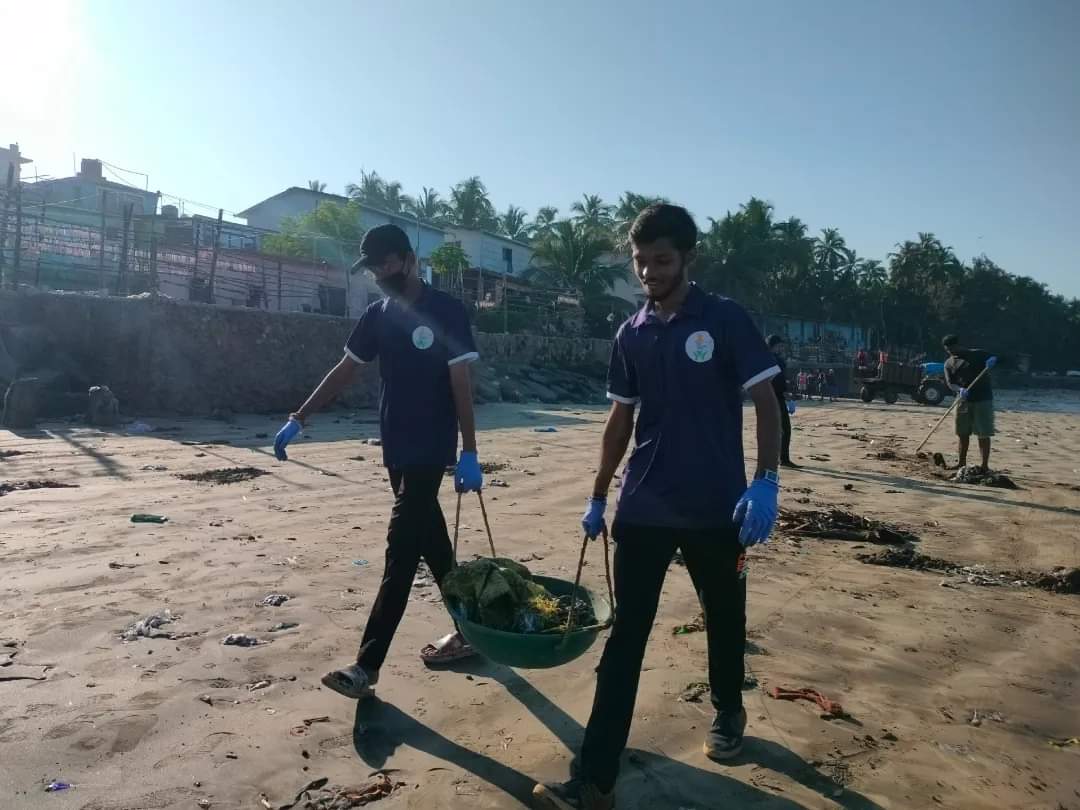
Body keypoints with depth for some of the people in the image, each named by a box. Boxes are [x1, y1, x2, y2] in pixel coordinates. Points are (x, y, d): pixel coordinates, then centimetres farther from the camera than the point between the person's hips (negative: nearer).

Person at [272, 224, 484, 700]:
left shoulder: (446, 312, -10)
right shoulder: (377, 315, 8)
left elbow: (461, 384, -12)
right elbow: (344, 371, 13)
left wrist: (469, 452, -16)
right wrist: (299, 419, 9)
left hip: (431, 450, -7)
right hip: (396, 449, 7)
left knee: (401, 549, -7)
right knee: (429, 540, 14)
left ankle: (367, 665, -4)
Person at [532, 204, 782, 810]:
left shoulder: (726, 320, -6)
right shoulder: (631, 335, 6)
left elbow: (766, 401, -7)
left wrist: (767, 482, -18)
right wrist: (598, 497, 13)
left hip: (717, 507, -3)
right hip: (643, 508, 3)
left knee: (724, 619, 17)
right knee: (626, 634, 2)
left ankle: (729, 711, 46)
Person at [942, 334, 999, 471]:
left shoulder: (977, 354, 1)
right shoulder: (949, 364, 8)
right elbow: (950, 383, -1)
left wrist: (992, 360, -23)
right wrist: (960, 390, -22)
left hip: (983, 399, -4)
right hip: (963, 400, 4)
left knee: (983, 434, -4)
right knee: (963, 434, 9)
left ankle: (984, 466, -1)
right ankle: (962, 464, 20)